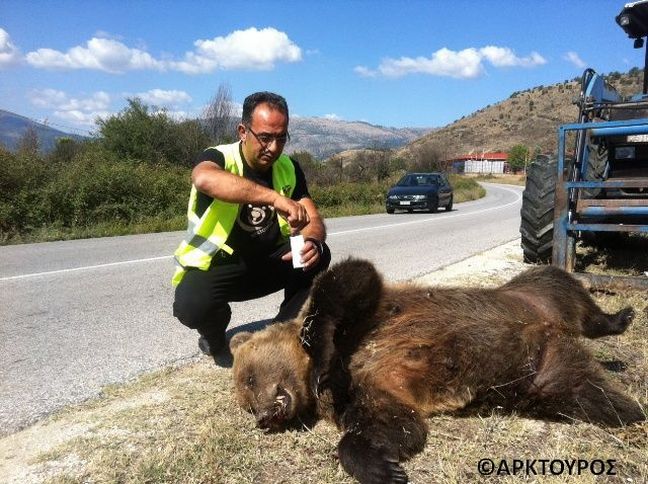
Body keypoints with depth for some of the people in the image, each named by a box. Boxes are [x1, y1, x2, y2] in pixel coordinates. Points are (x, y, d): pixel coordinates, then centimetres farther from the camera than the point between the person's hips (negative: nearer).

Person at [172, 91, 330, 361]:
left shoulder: (288, 168, -2)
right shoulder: (219, 158, -17)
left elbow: (313, 219, -6)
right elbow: (204, 179, -43)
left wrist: (313, 242, -32)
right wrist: (274, 197, -54)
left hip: (268, 262, 4)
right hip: (215, 267, -4)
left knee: (317, 255, -20)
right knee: (191, 306, -32)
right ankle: (215, 338, 5)